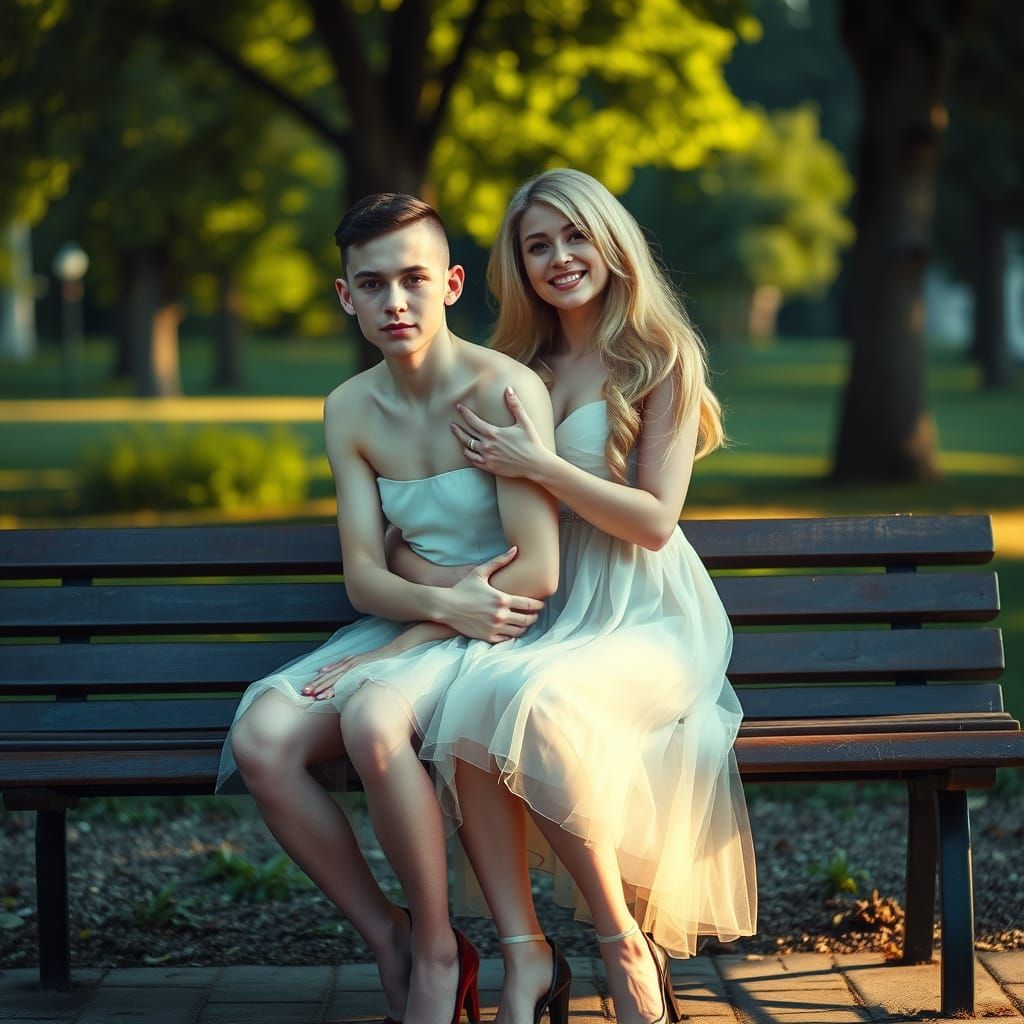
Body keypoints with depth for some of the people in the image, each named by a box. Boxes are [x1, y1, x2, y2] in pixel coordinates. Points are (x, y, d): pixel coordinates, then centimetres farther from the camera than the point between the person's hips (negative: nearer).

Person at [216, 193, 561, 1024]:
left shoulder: (506, 389, -13)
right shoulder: (350, 410, 6)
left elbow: (539, 572, -17)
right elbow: (363, 575, 2)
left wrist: (400, 647, -15)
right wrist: (446, 601, -21)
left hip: (496, 630, -6)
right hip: (408, 622, 6)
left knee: (371, 719, -35)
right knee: (260, 738, -21)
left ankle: (438, 948, -14)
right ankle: (387, 939, -4)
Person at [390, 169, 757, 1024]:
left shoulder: (663, 360, 1)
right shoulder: (524, 368, 17)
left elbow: (654, 522, -6)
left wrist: (539, 464, -12)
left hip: (648, 617, -4)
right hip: (550, 614, 4)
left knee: (535, 700, -37)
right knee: (460, 713, -31)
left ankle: (624, 938, -20)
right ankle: (522, 953, -25)